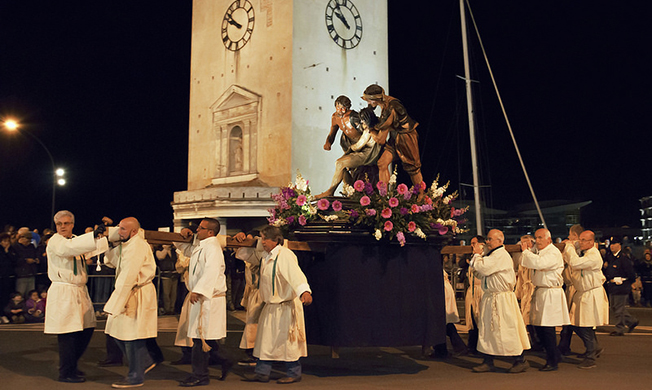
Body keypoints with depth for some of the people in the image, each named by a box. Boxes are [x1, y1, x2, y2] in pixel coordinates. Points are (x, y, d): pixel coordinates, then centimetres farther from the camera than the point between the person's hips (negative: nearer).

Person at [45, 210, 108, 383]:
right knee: (68, 334, -6)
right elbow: (68, 247, -28)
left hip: (80, 291, 8)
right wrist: (93, 235, -36)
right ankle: (66, 373, 6)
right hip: (63, 293, -8)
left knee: (87, 329, 9)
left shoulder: (76, 240, 18)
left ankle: (71, 366, 25)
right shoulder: (54, 241, -8)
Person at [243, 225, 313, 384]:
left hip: (286, 306, -9)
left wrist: (304, 291, -48)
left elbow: (295, 274, -32)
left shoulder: (285, 255, -17)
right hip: (270, 306, 9)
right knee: (265, 339, 11)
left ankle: (294, 373, 14)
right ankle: (262, 372, 21)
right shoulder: (267, 257, 11)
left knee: (286, 339, 0)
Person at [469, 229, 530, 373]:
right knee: (487, 329, 10)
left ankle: (520, 361, 9)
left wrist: (477, 255, -5)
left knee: (506, 329, -4)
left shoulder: (501, 255, -16)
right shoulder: (491, 254, 16)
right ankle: (488, 362, 17)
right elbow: (481, 274, 16)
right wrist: (478, 255, 5)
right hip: (490, 298, 10)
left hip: (502, 299, -10)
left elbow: (482, 268, -23)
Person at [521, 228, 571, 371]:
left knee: (547, 328, -6)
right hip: (540, 292, 9)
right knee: (538, 326, 12)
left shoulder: (553, 252, -13)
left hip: (551, 294, -9)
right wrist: (527, 250, 10)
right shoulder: (539, 252, 17)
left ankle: (553, 362, 5)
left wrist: (526, 251, -16)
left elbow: (538, 263, -28)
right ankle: (555, 355, 27)